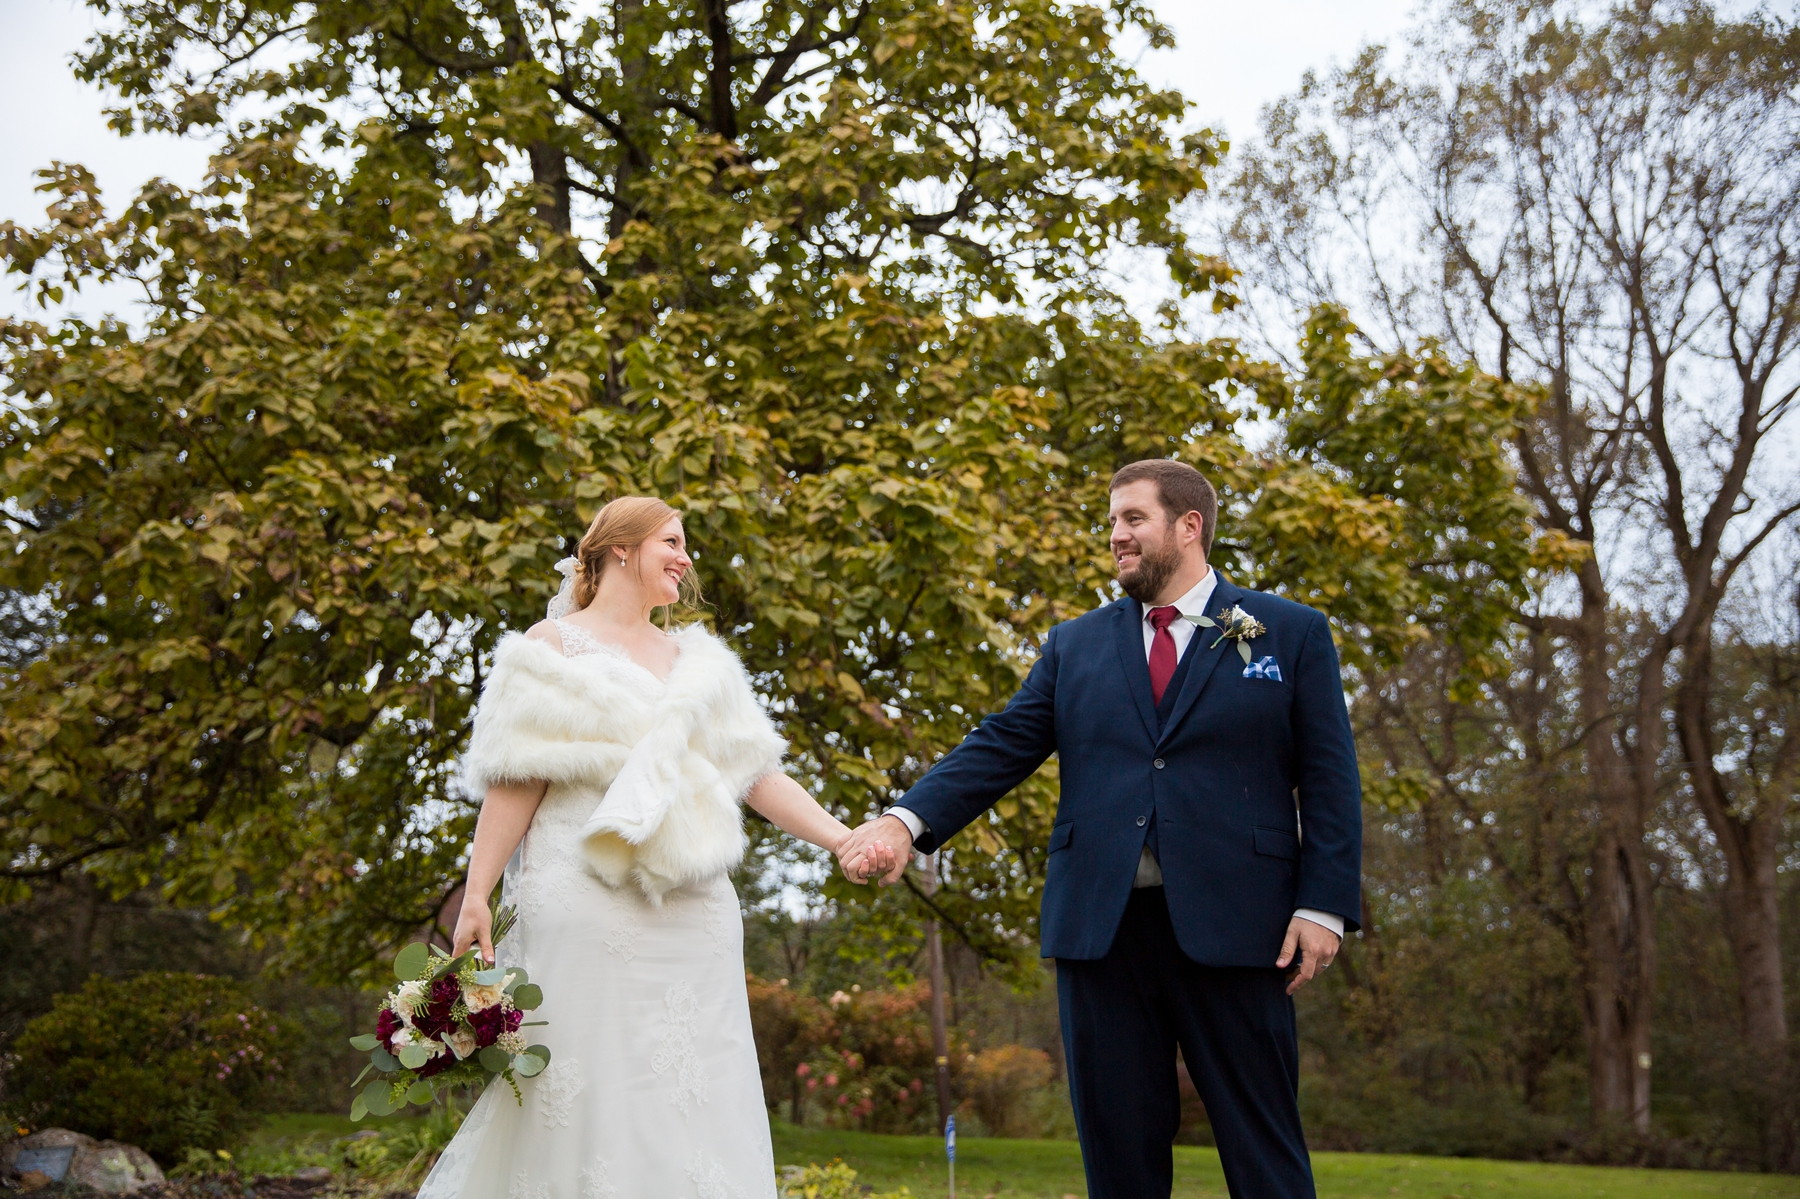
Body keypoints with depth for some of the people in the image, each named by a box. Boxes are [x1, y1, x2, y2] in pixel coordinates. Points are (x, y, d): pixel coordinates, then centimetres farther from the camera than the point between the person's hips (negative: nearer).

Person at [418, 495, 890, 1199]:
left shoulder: (697, 660, 19)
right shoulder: (554, 646, 5)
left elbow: (756, 773, 13)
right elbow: (517, 781, -3)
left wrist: (841, 839, 0)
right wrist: (475, 897, -12)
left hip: (692, 915, 5)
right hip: (587, 908, -5)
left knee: (694, 1105, 2)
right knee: (588, 1108, -5)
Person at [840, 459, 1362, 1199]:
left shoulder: (1293, 634, 6)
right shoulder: (1073, 646, 14)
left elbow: (1329, 781, 2)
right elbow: (1000, 747, 5)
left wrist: (1324, 906, -8)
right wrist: (909, 820, -11)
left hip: (1232, 924, -3)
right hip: (1100, 923, 3)